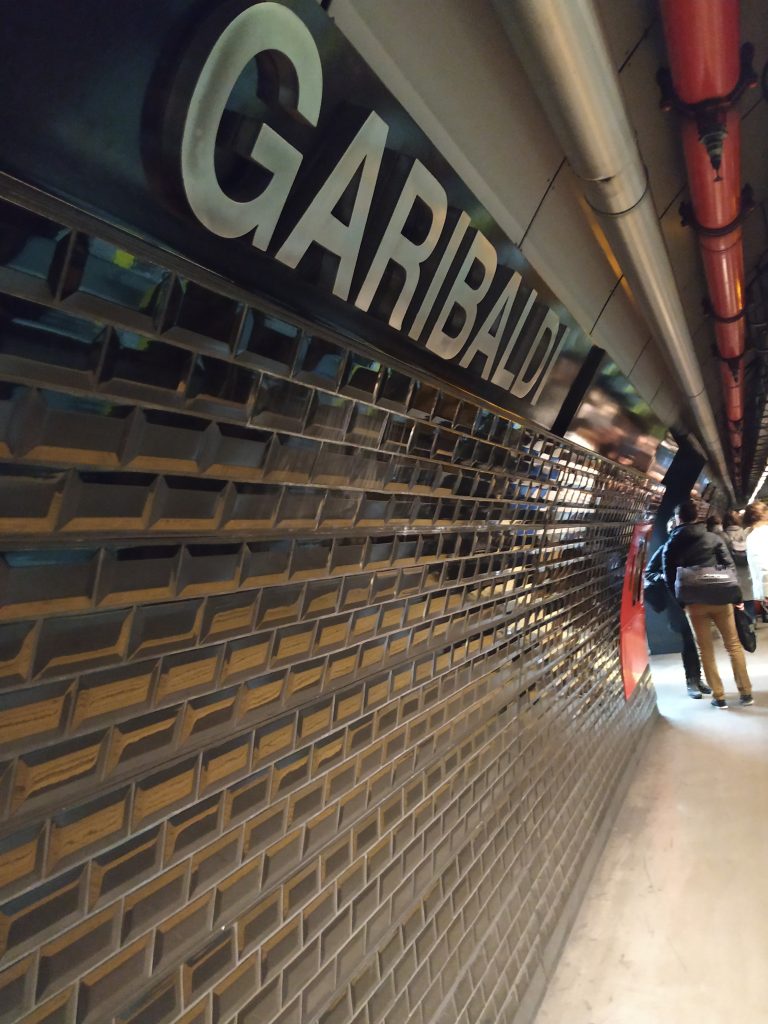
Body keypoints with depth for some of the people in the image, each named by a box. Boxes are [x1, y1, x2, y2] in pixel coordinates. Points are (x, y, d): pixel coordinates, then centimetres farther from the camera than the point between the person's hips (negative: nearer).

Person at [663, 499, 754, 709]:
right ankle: (745, 693, 13)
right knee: (733, 645, 11)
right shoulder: (714, 538, 1)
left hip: (694, 603, 0)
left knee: (706, 651, 8)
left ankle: (719, 696, 11)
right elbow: (729, 566, -3)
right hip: (719, 599, 0)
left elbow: (669, 577, -1)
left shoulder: (671, 545, 1)